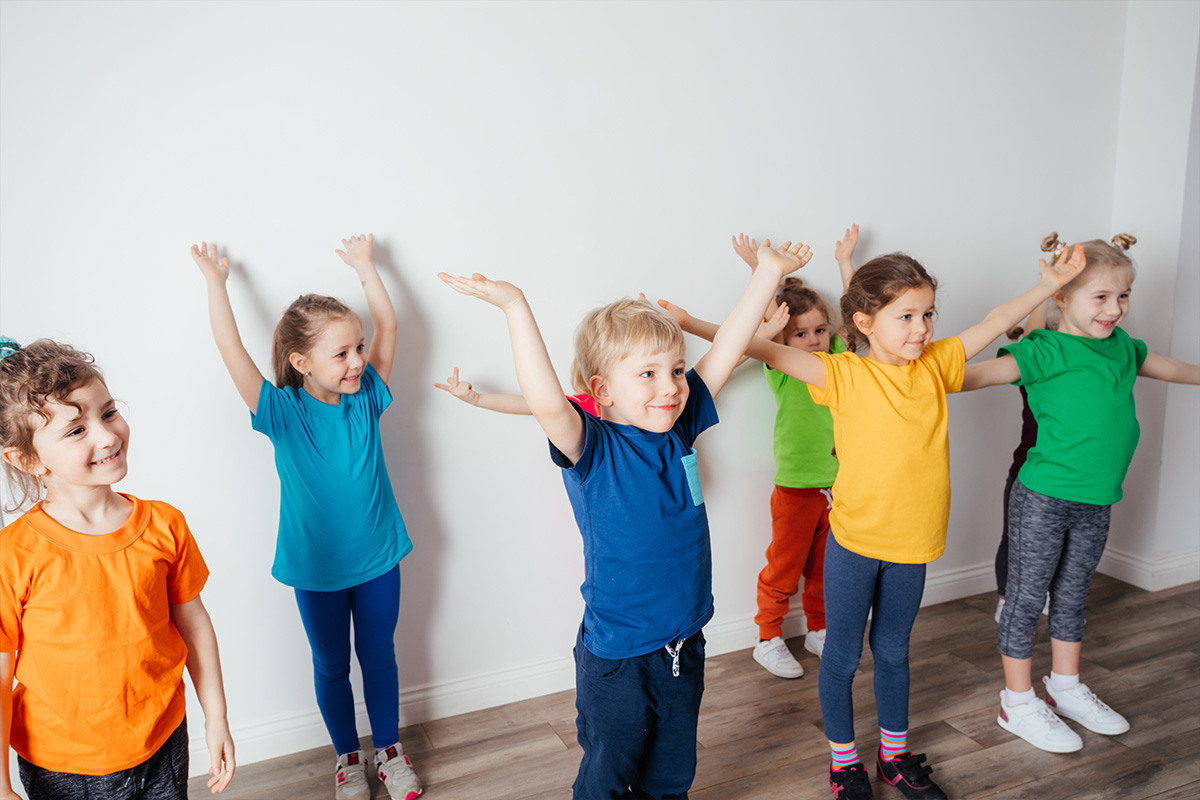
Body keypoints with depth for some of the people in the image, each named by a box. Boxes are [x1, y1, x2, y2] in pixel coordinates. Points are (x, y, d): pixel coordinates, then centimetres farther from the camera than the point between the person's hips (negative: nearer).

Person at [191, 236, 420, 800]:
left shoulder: (367, 397, -8)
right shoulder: (282, 412, -15)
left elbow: (388, 326, -7)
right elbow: (230, 348, -21)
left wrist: (364, 266, -3)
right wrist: (216, 282, -14)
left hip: (378, 558, 2)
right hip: (317, 567, -2)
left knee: (379, 657, 17)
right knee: (331, 665, 16)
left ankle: (388, 749, 37)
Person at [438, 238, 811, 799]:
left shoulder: (678, 428, -3)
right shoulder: (592, 449, -19)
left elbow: (726, 350, -2)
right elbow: (547, 404, -39)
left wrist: (769, 272, -2)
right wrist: (516, 308, -46)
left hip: (684, 646, 5)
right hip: (617, 657, -5)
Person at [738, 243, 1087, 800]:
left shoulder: (935, 365, 1)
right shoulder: (844, 373, -13)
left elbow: (994, 324, 10)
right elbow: (770, 351, -22)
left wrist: (1049, 284, 8)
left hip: (911, 543, 4)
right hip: (853, 542, -4)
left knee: (893, 651, 21)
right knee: (842, 656, 10)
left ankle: (894, 754, 39)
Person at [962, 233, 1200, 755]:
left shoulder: (1122, 346, 9)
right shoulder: (1047, 350, -14)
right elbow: (985, 373, -26)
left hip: (1096, 502, 7)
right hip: (1043, 499, -7)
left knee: (1072, 595, 20)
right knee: (1026, 597, 5)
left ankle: (1065, 689, 36)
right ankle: (1018, 703, 18)